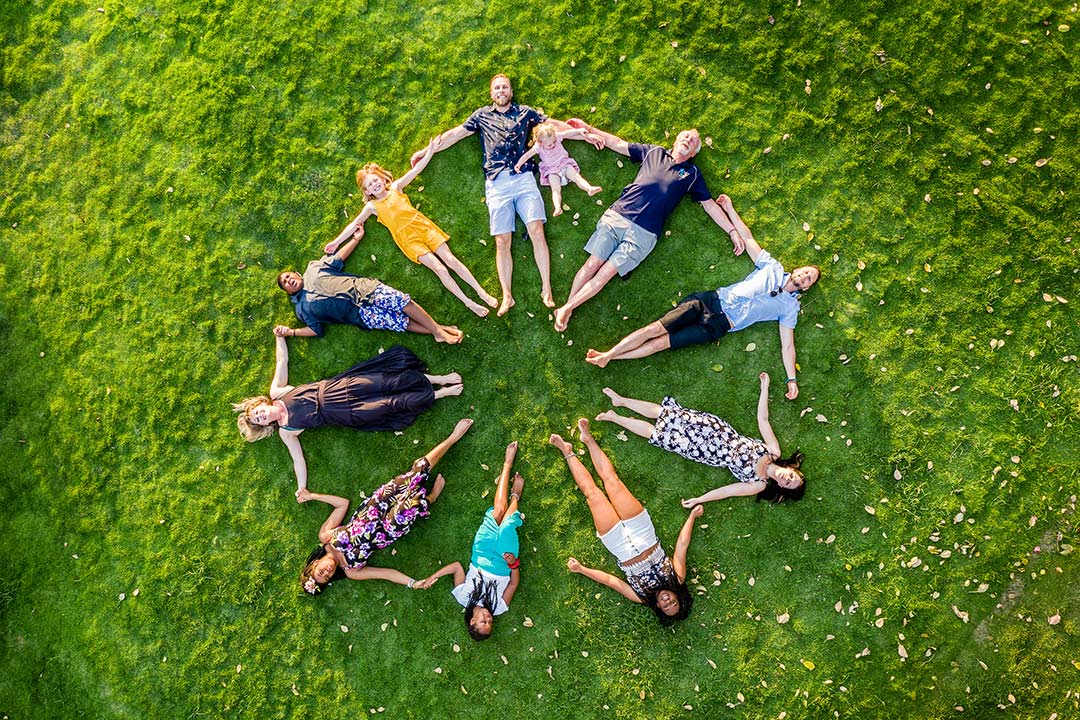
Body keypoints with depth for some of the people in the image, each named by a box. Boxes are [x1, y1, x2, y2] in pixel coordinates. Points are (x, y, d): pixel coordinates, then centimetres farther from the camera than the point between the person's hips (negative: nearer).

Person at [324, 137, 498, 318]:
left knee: (450, 259, -6)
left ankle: (481, 292, -4)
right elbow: (354, 224, 10)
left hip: (423, 226, 2)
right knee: (439, 268, -14)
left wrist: (431, 150, 3)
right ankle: (469, 303, -14)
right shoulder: (372, 206, 8)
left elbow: (416, 169, 8)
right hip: (408, 239, -2)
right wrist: (337, 241, 4)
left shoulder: (395, 187, 11)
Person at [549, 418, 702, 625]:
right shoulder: (678, 579, -14)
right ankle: (588, 439, 13)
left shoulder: (642, 597, -18)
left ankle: (568, 453, 15)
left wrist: (580, 569, -13)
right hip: (642, 536, 3)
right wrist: (692, 517, -4)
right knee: (611, 480, -5)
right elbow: (682, 544, -7)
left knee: (593, 493, -6)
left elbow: (608, 580, -14)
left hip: (621, 545, -3)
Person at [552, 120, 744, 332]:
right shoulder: (654, 152, 18)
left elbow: (710, 204, 15)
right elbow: (618, 144, 23)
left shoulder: (692, 174, 16)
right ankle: (565, 308, -1)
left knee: (605, 274, -12)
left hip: (643, 233, -1)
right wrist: (588, 128, 23)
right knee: (591, 265, -8)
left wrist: (733, 231, 9)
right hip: (616, 216, 1)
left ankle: (567, 308, -6)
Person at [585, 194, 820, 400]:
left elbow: (787, 345, 5)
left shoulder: (790, 306, 9)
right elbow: (748, 238, 17)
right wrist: (729, 209, 15)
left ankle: (608, 358, -7)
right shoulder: (773, 267, 13)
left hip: (718, 326, -2)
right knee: (654, 328, -11)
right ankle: (607, 354, -2)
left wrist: (792, 379, -5)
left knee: (660, 343, -13)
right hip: (710, 300, 2)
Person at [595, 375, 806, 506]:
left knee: (655, 433, -3)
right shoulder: (773, 449, -7)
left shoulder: (759, 485, -12)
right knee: (663, 412, 0)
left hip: (707, 451, -2)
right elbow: (763, 419, -2)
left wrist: (698, 500, -15)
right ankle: (621, 400, 20)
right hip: (717, 430, 2)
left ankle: (615, 417, 16)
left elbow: (726, 491, -11)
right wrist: (765, 388, -5)